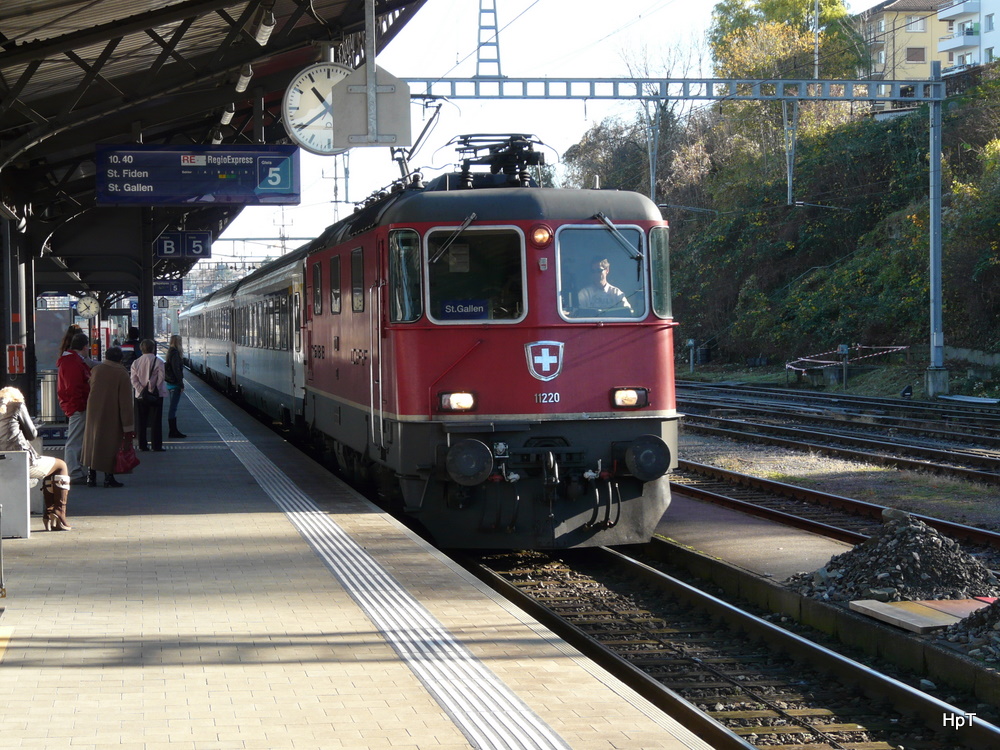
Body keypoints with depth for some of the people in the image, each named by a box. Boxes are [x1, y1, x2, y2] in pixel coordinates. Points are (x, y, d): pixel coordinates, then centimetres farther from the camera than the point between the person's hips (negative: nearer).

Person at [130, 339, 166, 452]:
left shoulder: (136, 363, 2)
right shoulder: (158, 362, -9)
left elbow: (134, 380, -3)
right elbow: (161, 379, -12)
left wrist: (142, 391, -6)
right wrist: (153, 390, -6)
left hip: (140, 396, 3)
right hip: (156, 395, -3)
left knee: (141, 421, 10)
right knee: (156, 421, 3)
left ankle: (142, 445, 10)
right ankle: (157, 445, 3)